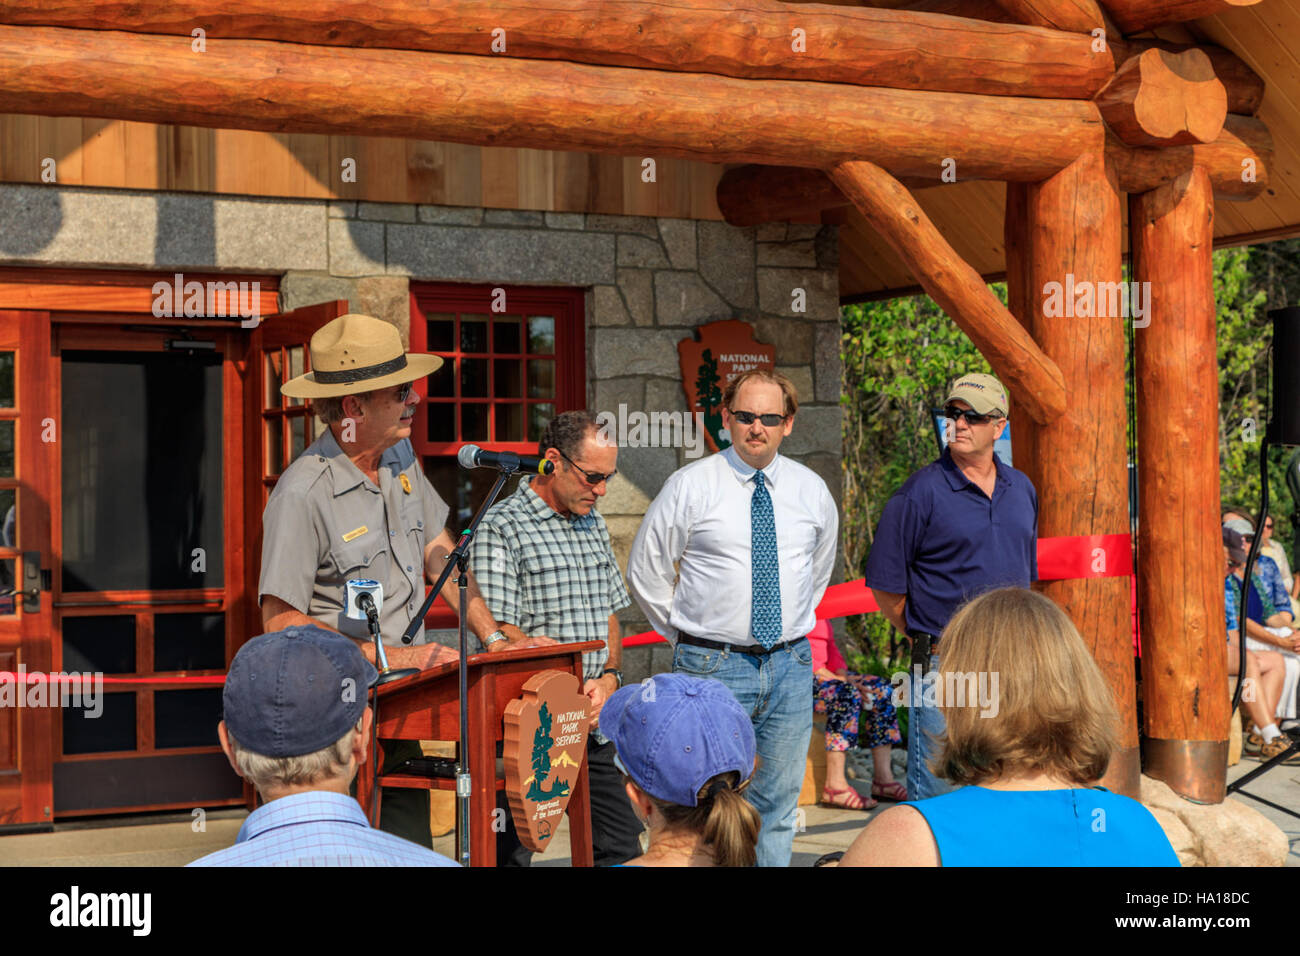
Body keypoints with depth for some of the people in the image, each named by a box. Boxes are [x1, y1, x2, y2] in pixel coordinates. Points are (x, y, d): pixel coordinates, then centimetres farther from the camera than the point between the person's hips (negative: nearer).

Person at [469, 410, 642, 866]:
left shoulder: (592, 523, 15)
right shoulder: (501, 527, -10)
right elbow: (501, 636, -16)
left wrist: (610, 677, 1)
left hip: (592, 725, 7)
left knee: (622, 846, 10)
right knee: (509, 853, 1)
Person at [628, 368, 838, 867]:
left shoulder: (811, 489, 7)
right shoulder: (689, 485, -5)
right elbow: (646, 571, 3)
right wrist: (690, 637, 5)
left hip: (791, 663, 4)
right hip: (713, 667, -4)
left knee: (779, 802, 10)